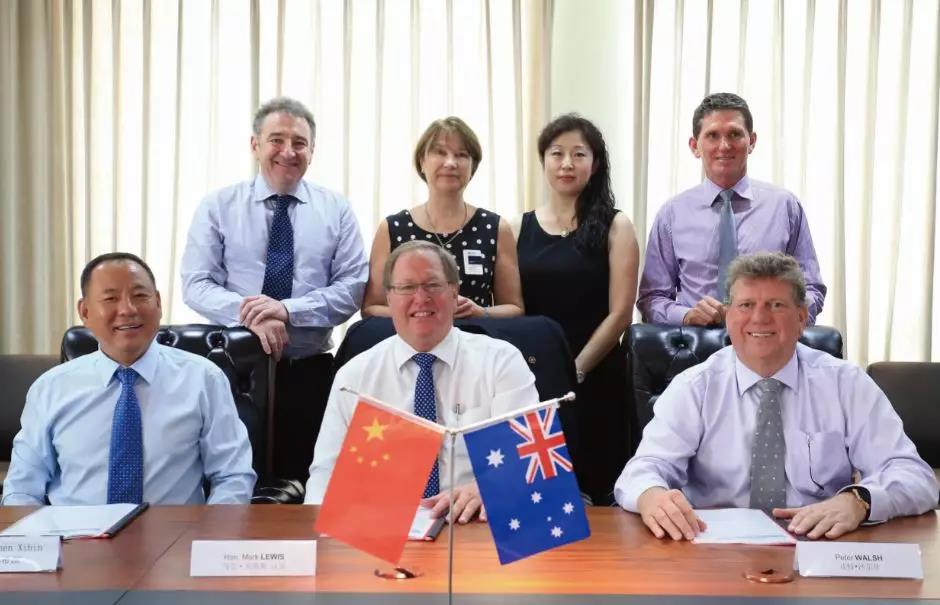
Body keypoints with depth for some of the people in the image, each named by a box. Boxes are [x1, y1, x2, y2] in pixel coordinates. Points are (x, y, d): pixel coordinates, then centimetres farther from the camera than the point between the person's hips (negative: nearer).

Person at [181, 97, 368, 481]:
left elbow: (353, 288, -2)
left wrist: (289, 309, -17)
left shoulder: (336, 209, 5)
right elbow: (196, 285, -3)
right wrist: (248, 313, -21)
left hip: (311, 369, 1)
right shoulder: (217, 206, 4)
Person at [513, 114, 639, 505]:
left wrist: (575, 370, -10)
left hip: (594, 381, -2)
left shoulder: (614, 227, 2)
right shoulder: (519, 228, 9)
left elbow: (619, 313, -4)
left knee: (593, 493, -1)